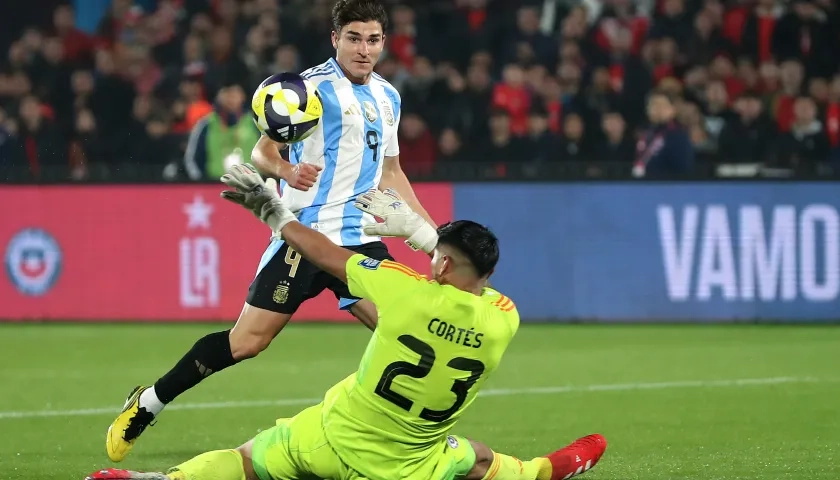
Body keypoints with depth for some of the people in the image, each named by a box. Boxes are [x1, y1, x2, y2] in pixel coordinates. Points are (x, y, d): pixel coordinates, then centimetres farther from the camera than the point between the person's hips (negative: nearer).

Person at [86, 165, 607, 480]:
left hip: (335, 437, -2)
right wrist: (418, 228, 20)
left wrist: (276, 214, 9)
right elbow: (470, 286, 13)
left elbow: (327, 255, -6)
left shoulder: (408, 290, -18)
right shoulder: (503, 321, -12)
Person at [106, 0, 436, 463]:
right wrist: (286, 170, -30)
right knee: (247, 340, -10)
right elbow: (262, 150, -8)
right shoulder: (313, 86, -7)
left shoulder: (388, 97, 16)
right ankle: (146, 404, 5)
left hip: (360, 241, 6)